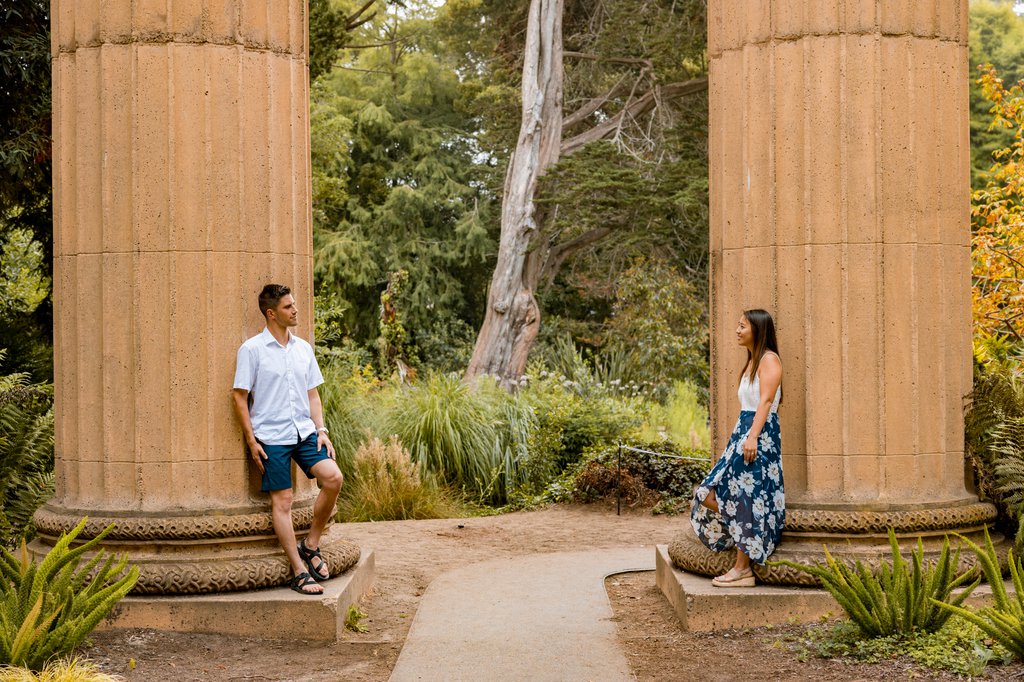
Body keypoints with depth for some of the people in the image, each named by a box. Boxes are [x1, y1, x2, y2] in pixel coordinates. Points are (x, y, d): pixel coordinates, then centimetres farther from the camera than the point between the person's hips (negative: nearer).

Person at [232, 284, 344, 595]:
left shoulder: (303, 348, 12)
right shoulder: (252, 349, -4)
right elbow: (240, 397, -3)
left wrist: (321, 430, 4)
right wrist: (251, 441, -8)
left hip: (304, 431, 5)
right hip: (271, 437, -5)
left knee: (333, 478, -14)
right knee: (282, 501, -5)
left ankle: (311, 545, 4)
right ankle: (299, 572, -1)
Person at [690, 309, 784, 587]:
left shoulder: (769, 359, -7)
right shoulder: (751, 362, 21)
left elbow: (766, 401, -17)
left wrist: (753, 437, -25)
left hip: (760, 434, -10)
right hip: (742, 431, 10)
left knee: (746, 499, -9)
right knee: (710, 494, 3)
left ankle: (743, 570, -5)